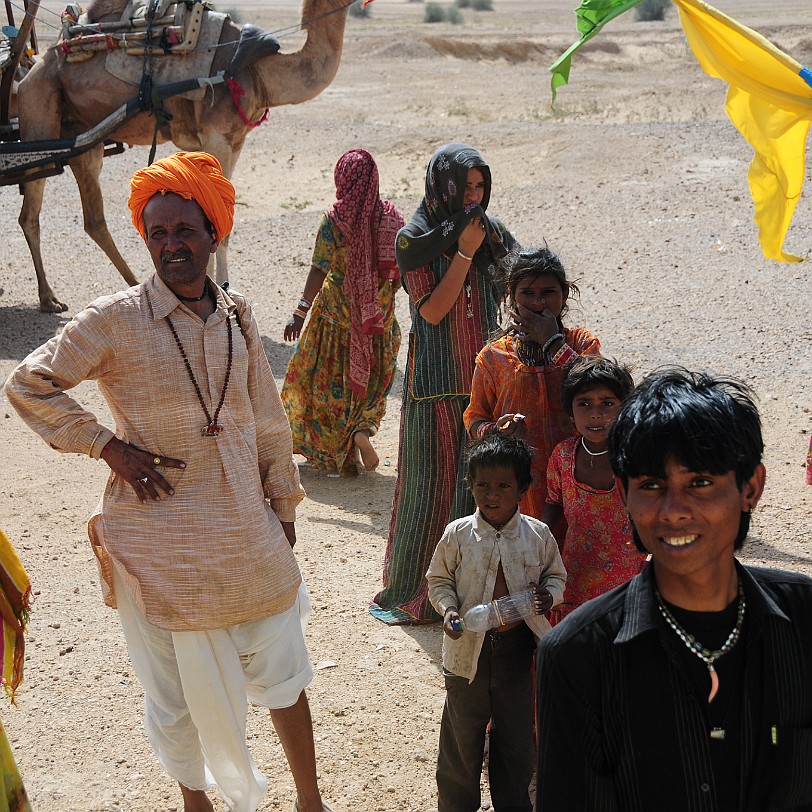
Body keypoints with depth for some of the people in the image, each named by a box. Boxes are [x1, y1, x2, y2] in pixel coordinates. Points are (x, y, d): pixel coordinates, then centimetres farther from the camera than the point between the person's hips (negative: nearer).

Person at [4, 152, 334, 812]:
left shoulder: (235, 316, 2)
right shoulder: (115, 320, -11)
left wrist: (283, 504, 13)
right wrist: (108, 445, -12)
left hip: (247, 528, 4)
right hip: (162, 533, -4)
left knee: (283, 669, 14)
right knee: (177, 686, 11)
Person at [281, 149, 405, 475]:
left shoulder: (335, 219, -15)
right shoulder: (391, 216, -5)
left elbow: (319, 271, -16)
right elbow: (401, 269, 1)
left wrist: (300, 312, -11)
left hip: (338, 310, -3)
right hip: (380, 312, 3)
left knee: (333, 379, 12)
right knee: (371, 377, 20)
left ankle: (345, 454, 14)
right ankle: (363, 429, -2)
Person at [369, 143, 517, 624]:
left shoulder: (492, 232, 8)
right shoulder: (416, 240, -5)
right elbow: (431, 310, -13)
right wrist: (464, 253, -14)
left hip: (483, 376, 4)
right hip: (437, 380, -4)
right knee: (433, 480, 1)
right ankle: (415, 589, 14)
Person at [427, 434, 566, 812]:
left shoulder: (538, 535, -6)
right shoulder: (458, 534, -8)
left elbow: (556, 575, 7)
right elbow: (438, 578, 3)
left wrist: (548, 594, -14)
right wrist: (448, 609, -14)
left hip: (519, 646, 1)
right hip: (469, 646, -1)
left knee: (517, 731, 16)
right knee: (462, 731, 13)